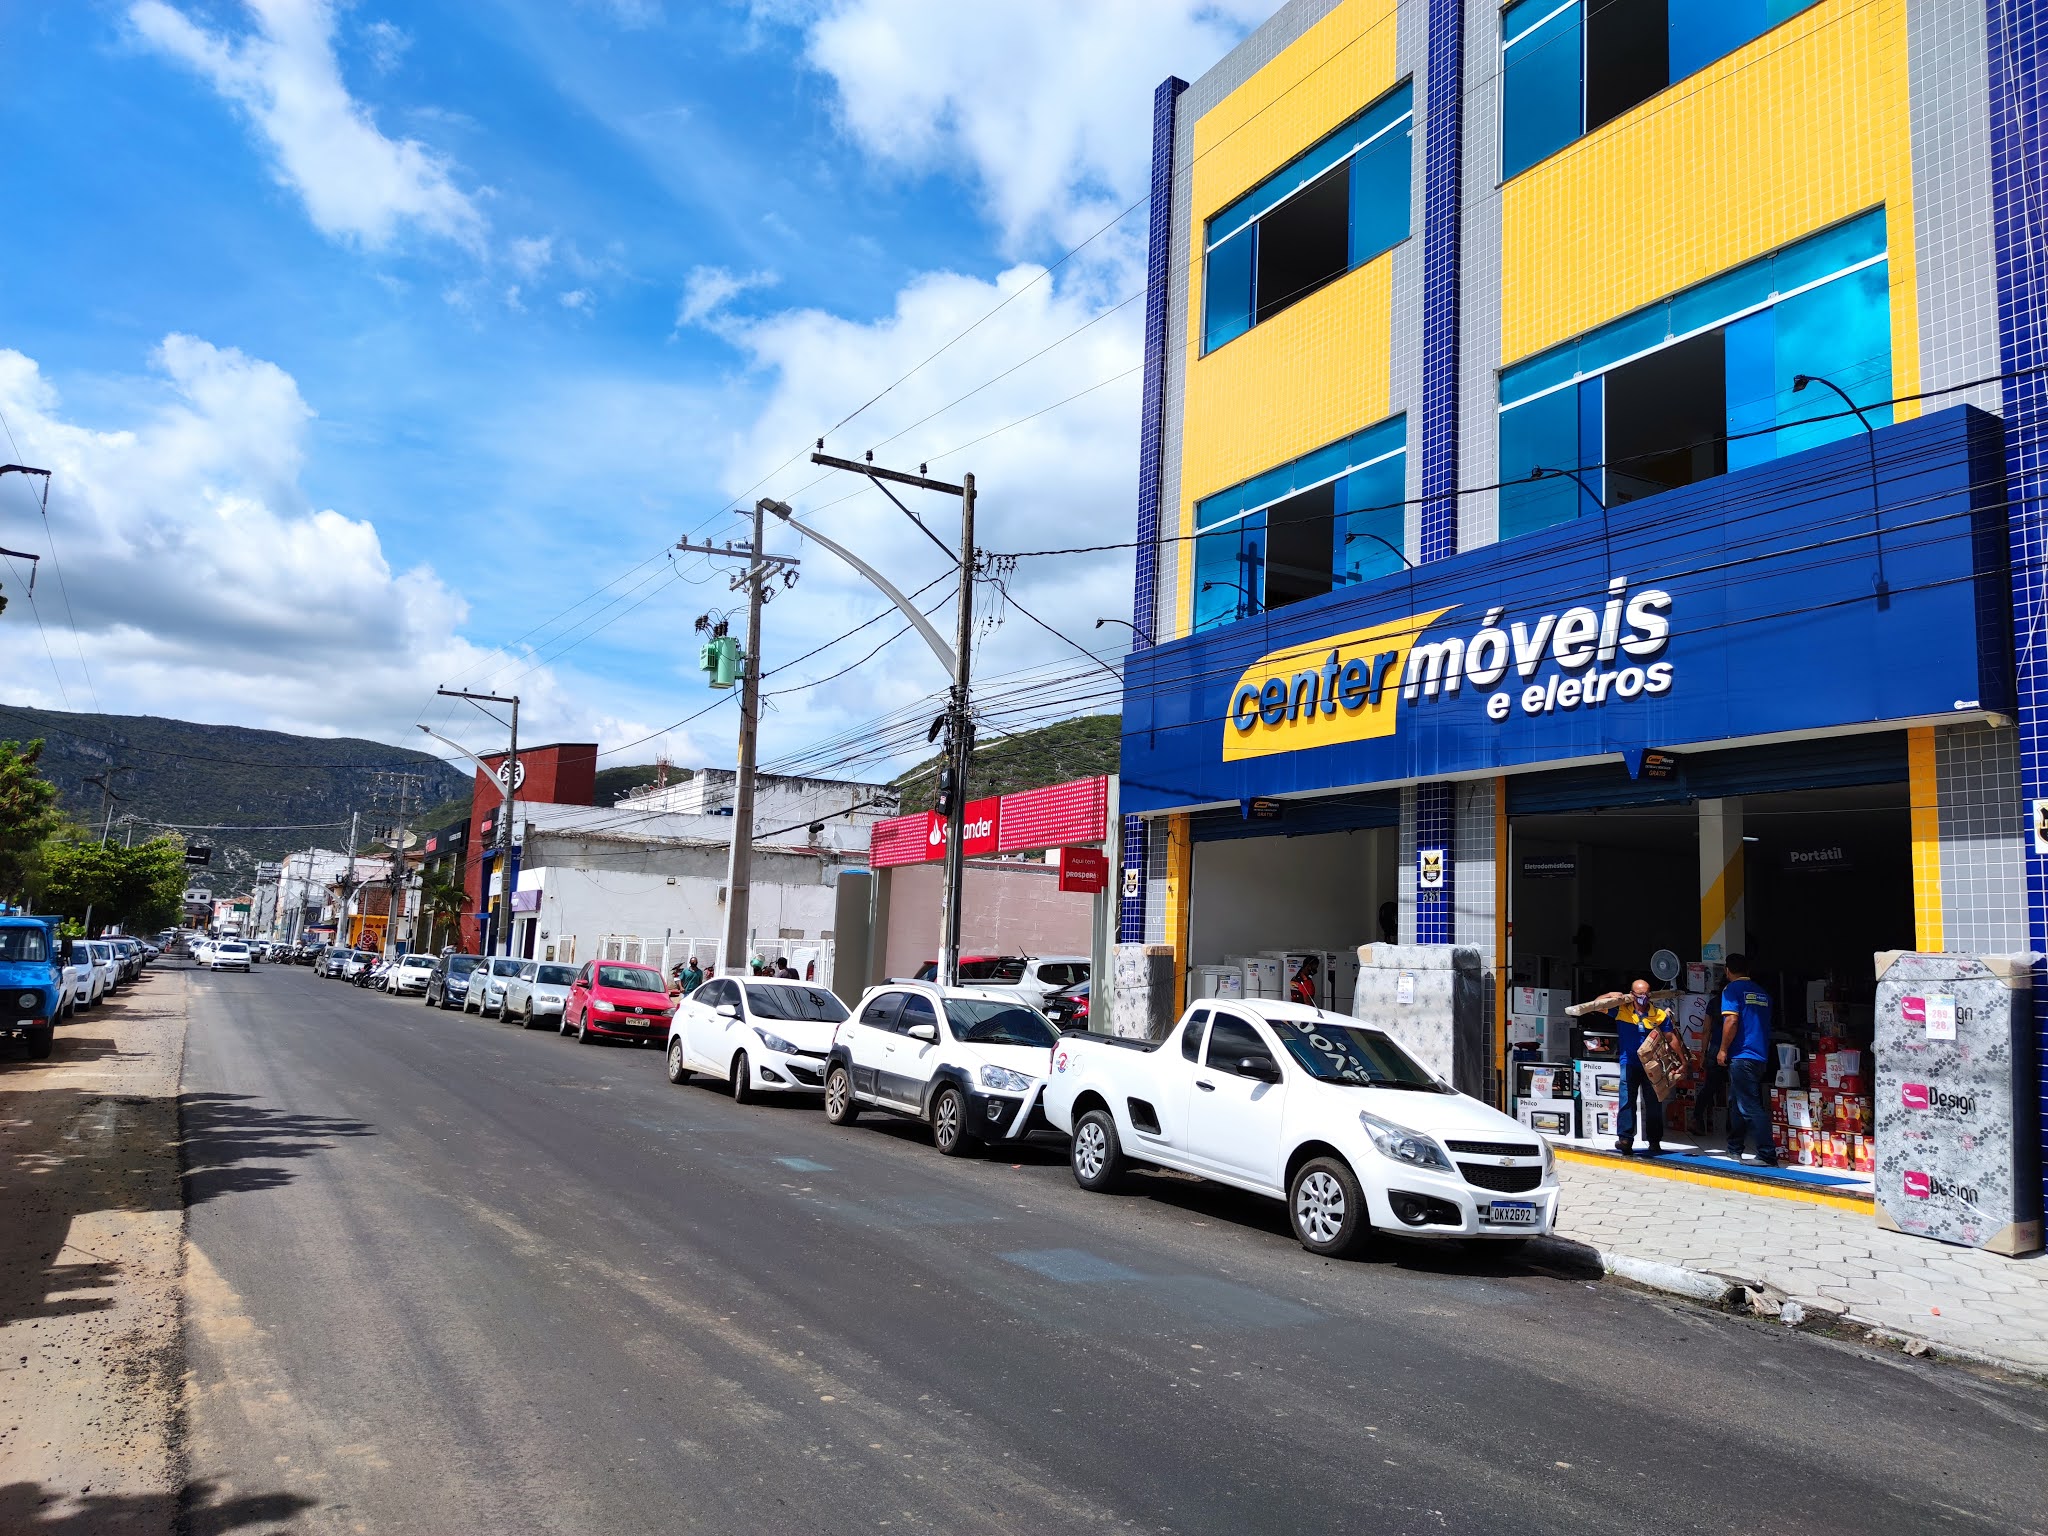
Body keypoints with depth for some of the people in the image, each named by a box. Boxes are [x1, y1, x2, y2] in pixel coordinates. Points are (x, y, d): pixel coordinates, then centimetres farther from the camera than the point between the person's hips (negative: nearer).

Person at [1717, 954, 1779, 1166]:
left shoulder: (1732, 989, -6)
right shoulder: (1763, 993, 16)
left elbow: (1731, 1021, -16)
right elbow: (1765, 1024, 20)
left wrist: (1723, 1050, -8)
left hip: (1741, 1055, -8)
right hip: (1760, 1055, 8)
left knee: (1750, 1107, -9)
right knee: (1737, 1103, 19)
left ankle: (1767, 1156, -14)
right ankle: (1734, 1149, 27)